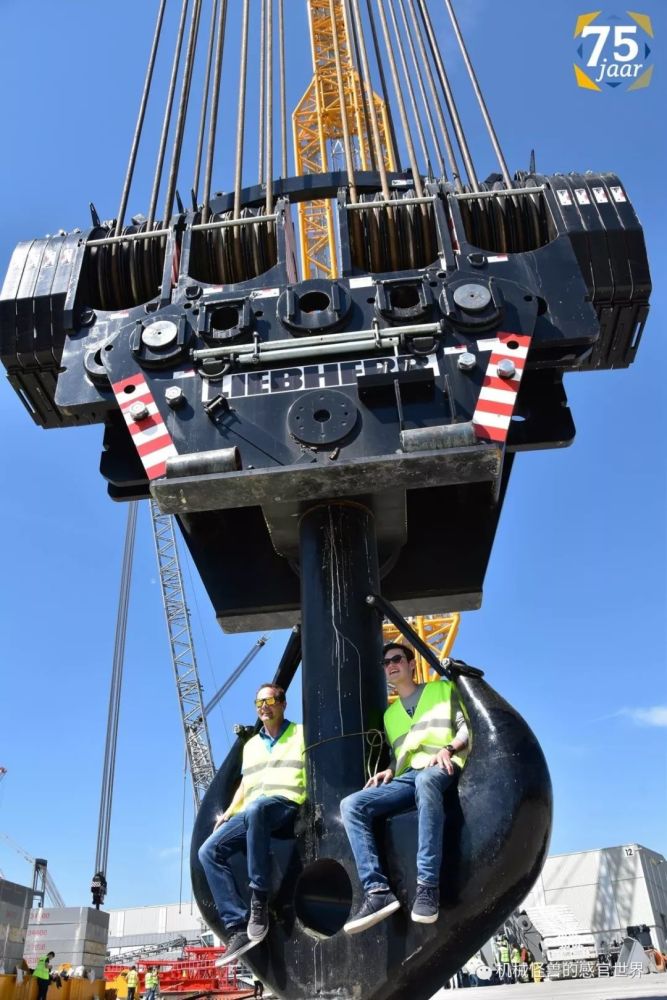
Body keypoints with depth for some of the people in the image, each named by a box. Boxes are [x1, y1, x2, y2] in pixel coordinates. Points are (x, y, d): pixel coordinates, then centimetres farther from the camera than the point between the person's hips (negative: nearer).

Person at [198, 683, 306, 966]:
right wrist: (229, 812, 14)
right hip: (250, 814, 6)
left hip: (287, 804, -6)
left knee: (256, 808, -40)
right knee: (209, 851, -16)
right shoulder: (251, 745, 28)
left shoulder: (301, 734, 12)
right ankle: (238, 927, -20)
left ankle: (259, 901, -33)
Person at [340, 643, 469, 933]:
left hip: (441, 770, -5)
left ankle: (427, 886, -42)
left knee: (425, 780, -44)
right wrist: (388, 771, 7)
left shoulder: (442, 689, 16)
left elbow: (467, 726, 5)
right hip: (406, 778, 6)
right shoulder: (389, 713, 31)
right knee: (351, 805, -21)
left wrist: (448, 748, -13)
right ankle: (378, 890, -31)